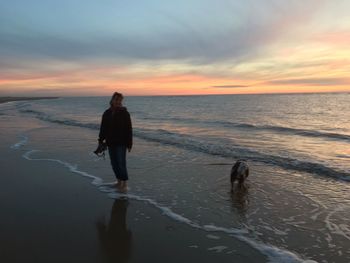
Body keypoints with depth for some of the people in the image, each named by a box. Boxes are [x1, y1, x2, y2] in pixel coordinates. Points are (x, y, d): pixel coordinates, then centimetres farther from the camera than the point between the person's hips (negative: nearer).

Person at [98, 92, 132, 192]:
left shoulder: (124, 113, -6)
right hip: (110, 143, 5)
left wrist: (129, 143, -10)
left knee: (121, 163, -7)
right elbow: (103, 128, 11)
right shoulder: (107, 113, 7)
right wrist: (101, 141, 7)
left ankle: (125, 184, 3)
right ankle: (119, 181, 26)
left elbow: (129, 129, -7)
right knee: (114, 163, 12)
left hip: (121, 143, -5)